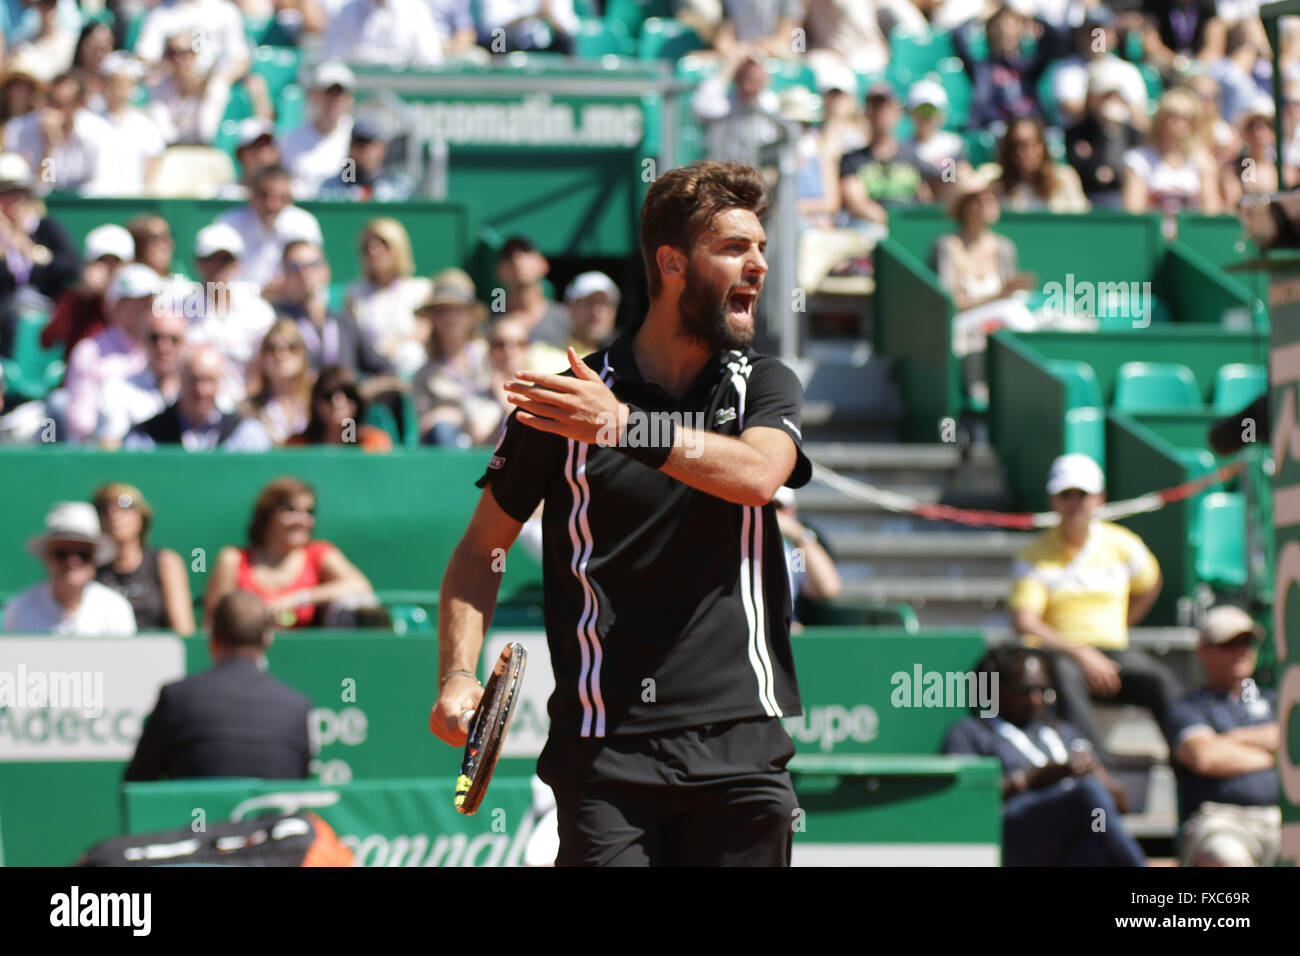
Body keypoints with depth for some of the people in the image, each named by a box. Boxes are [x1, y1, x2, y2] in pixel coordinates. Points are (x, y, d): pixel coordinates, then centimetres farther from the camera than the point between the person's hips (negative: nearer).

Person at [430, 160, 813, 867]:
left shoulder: (765, 385, 10)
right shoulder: (566, 399, 4)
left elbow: (758, 475, -13)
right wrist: (457, 675, -6)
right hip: (605, 749, -2)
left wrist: (627, 427, -24)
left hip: (741, 748, 2)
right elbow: (480, 549, 9)